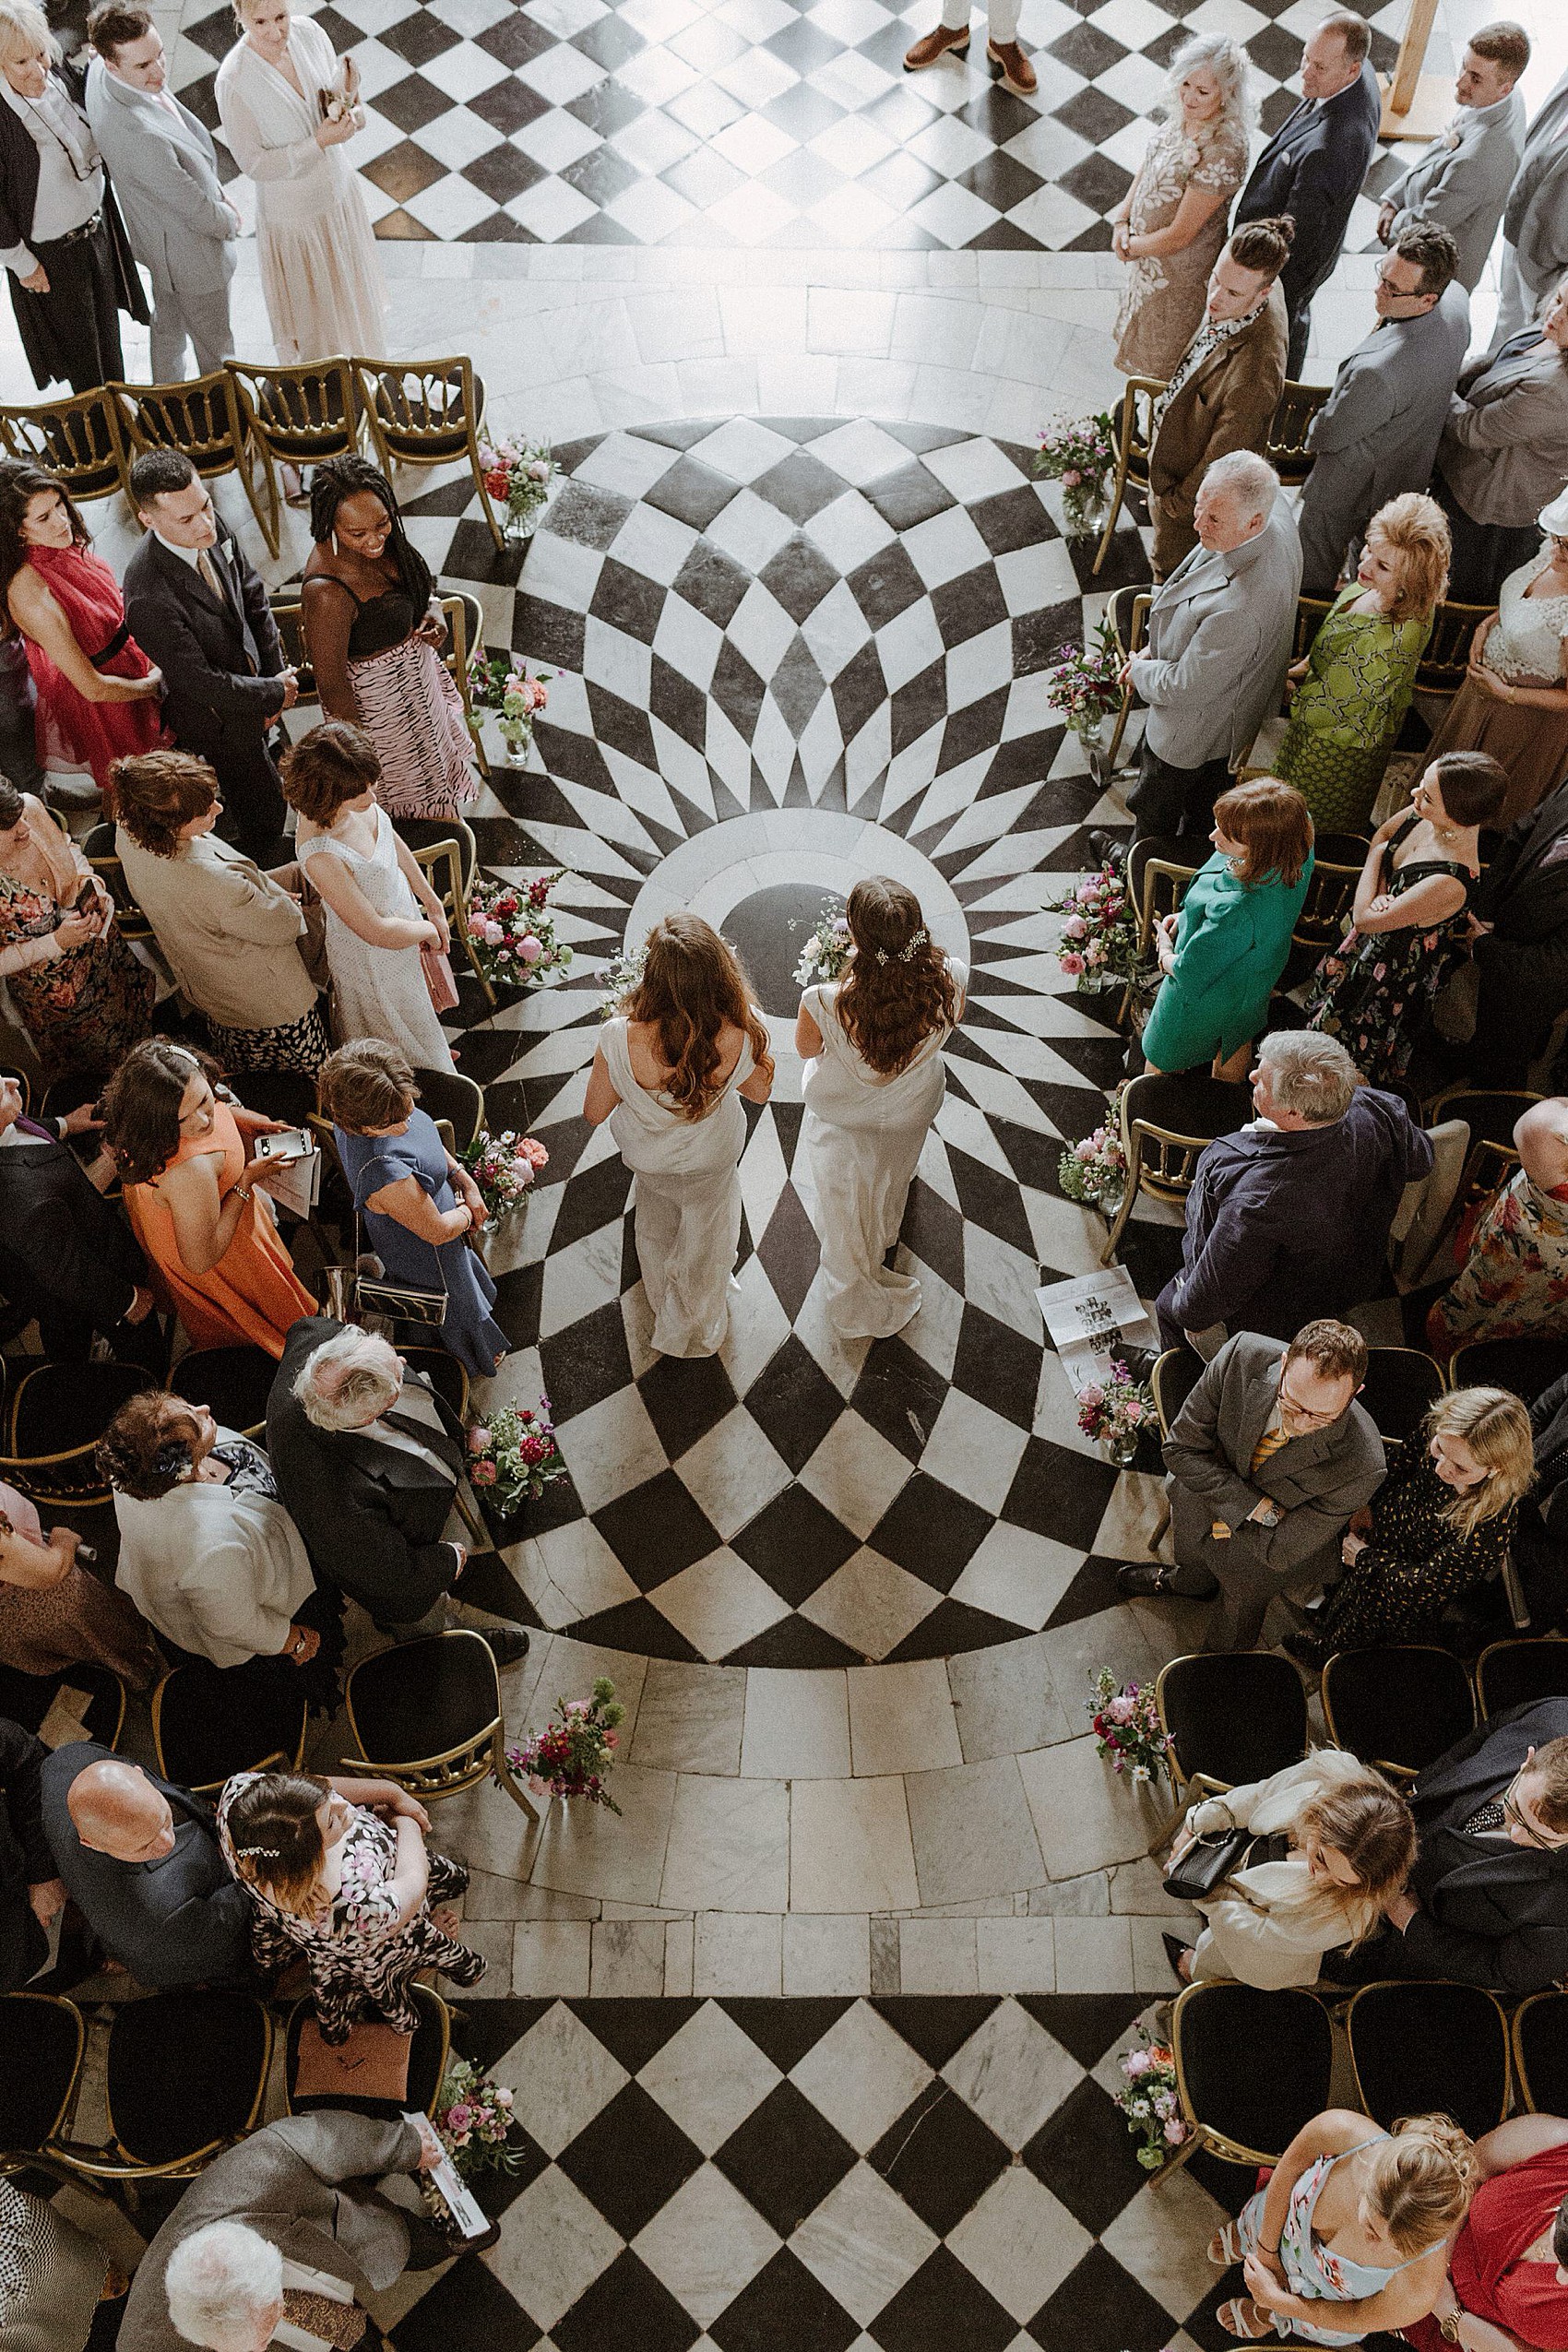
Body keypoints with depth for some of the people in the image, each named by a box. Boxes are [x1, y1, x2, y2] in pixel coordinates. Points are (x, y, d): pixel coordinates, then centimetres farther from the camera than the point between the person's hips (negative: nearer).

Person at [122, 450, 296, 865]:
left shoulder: (214, 530, -18)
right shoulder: (149, 597, -39)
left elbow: (255, 603, -3)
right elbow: (202, 684, -31)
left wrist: (276, 676, -9)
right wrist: (275, 692, -19)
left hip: (253, 683, 7)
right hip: (217, 717, -7)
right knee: (264, 807, 13)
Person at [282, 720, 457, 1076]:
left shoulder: (354, 793, -20)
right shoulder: (321, 856, -42)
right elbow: (376, 931, -31)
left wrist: (433, 904, 5)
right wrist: (428, 929, -13)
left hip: (404, 915, 7)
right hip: (372, 956, -7)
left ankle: (432, 1051, 66)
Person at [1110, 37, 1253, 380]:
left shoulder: (1222, 154, -36)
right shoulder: (1183, 114, -11)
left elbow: (1179, 236, -30)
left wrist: (1130, 246, -14)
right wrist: (1122, 220, -6)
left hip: (1179, 273, -8)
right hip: (1147, 250, 8)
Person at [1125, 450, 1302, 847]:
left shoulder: (1240, 609, -47)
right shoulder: (1276, 513, -20)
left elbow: (1185, 688, -31)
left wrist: (1140, 672, -11)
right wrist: (1155, 649, 0)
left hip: (1193, 731, -8)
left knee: (1153, 807, 24)